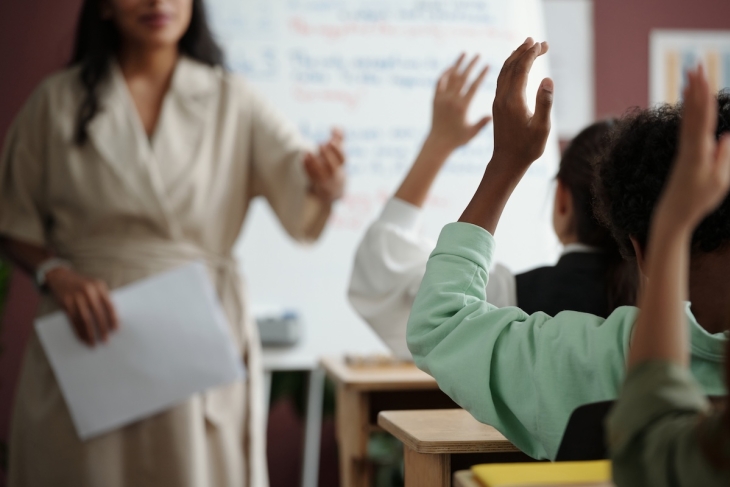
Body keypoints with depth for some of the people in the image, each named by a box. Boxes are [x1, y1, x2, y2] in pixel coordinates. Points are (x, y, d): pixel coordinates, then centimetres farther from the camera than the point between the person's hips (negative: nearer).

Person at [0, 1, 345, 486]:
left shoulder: (233, 103, 1)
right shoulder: (58, 100, 2)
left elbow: (305, 217, -9)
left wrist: (326, 187, -31)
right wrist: (56, 274, -12)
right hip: (88, 342, 0)